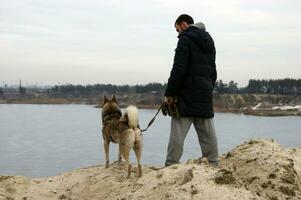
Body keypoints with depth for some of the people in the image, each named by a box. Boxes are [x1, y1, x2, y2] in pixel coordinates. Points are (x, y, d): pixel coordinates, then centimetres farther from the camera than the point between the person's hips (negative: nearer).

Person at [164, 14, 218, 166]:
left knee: (177, 134, -7)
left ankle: (171, 167, -9)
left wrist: (169, 93, -11)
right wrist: (208, 89, 17)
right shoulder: (209, 41, 20)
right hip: (205, 95, 8)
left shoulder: (186, 39, -6)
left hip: (187, 96, -8)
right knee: (207, 134, 9)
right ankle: (212, 165, 11)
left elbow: (178, 69, -15)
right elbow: (213, 71, 21)